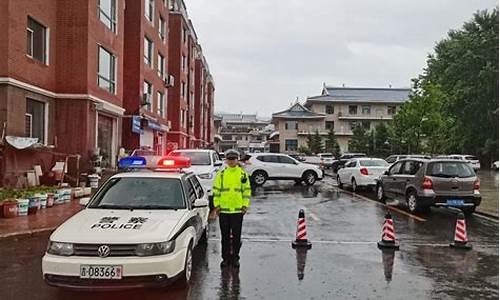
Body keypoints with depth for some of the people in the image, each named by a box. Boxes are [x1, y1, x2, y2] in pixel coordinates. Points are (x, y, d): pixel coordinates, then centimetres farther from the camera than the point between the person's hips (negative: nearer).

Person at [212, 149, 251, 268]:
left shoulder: (243, 174, 3)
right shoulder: (221, 174, 5)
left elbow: (247, 190, 4)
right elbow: (216, 190, 6)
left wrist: (245, 205, -3)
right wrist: (216, 205, 0)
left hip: (238, 210, -1)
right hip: (223, 210, 1)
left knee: (236, 236, 6)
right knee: (225, 236, 9)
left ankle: (235, 258, 18)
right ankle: (226, 258, 19)